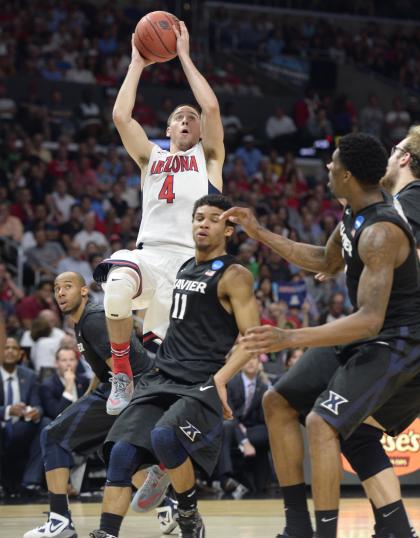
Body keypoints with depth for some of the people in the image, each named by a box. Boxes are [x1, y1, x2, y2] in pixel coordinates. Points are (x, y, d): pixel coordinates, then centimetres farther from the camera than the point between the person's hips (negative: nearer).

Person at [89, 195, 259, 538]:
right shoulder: (185, 268, 19)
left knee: (165, 435, -33)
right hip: (162, 378, 7)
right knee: (121, 453, -10)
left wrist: (220, 378, -22)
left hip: (202, 385, -7)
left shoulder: (234, 275, -4)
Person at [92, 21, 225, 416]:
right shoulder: (151, 157, 23)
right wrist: (137, 63, 14)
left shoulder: (208, 157, 17)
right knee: (117, 290, -33)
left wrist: (184, 56, 6)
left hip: (189, 260, -1)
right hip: (149, 253, 1)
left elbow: (211, 108, 1)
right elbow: (121, 115, 10)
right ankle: (121, 378, -19)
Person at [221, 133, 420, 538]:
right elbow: (326, 261, 24)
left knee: (322, 423, -25)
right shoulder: (353, 216, 3)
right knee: (278, 403, 10)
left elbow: (369, 321, -33)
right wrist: (260, 234, 19)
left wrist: (291, 339, -39)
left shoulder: (380, 233, -27)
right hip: (364, 337, 10)